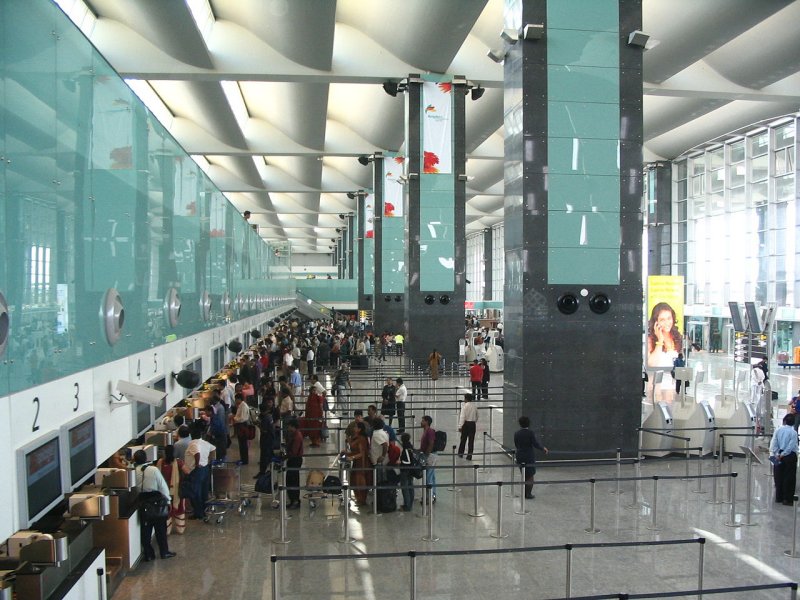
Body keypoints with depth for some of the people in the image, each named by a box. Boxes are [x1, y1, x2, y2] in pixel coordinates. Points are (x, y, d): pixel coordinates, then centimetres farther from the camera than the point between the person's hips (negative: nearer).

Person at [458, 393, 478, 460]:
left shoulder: (464, 406, -11)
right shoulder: (475, 406, 5)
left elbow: (462, 417, -16)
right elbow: (477, 417, 13)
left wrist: (460, 426, -15)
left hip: (466, 424, -3)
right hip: (473, 424, 3)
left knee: (463, 439, 11)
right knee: (471, 440, 5)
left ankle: (460, 453, 24)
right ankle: (469, 456, 5)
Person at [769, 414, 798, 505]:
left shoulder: (778, 430, 0)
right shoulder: (793, 432, -8)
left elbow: (773, 443, -5)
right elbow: (791, 446, -14)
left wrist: (777, 454, -7)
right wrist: (782, 455, -11)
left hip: (778, 455, 3)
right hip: (790, 456, -3)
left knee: (779, 477, 12)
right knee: (789, 478, 3)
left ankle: (779, 497, 17)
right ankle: (787, 499, 3)